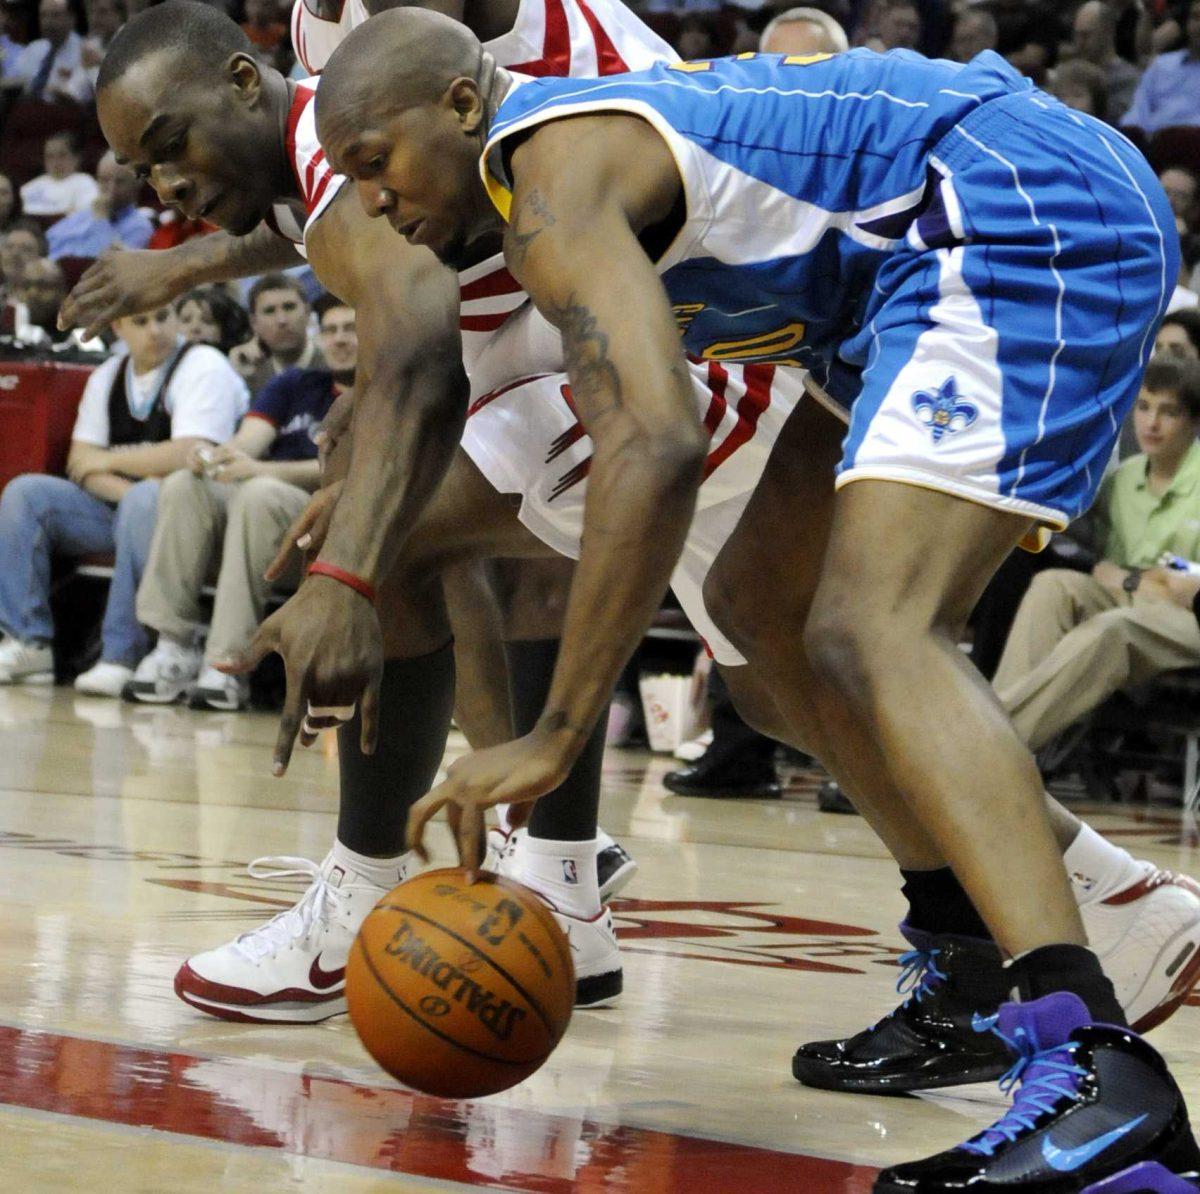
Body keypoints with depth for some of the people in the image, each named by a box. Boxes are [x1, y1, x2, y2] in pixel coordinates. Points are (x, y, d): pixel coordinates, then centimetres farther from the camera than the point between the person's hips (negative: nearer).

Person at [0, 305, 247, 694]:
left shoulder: (205, 367, -8)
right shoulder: (108, 377, 13)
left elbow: (191, 456, -21)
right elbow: (81, 463, 6)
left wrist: (110, 460, -8)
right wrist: (124, 490, -16)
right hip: (118, 507, 6)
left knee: (145, 500, -38)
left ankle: (123, 657, -36)